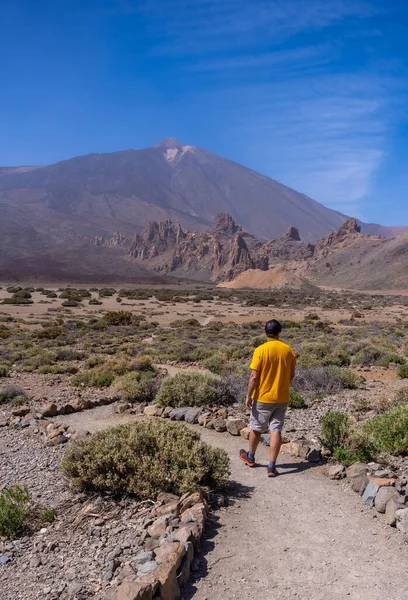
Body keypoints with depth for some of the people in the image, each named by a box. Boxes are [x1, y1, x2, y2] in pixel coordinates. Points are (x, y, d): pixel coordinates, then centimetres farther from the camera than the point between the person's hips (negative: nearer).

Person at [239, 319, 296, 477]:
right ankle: (272, 466, 8)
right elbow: (292, 375, 6)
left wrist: (249, 396, -5)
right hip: (282, 398, 3)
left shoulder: (260, 350, -16)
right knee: (276, 430, 8)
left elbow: (254, 377, -16)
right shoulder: (288, 350, -4)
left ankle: (250, 457, 35)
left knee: (256, 428, 16)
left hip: (263, 398, -3)